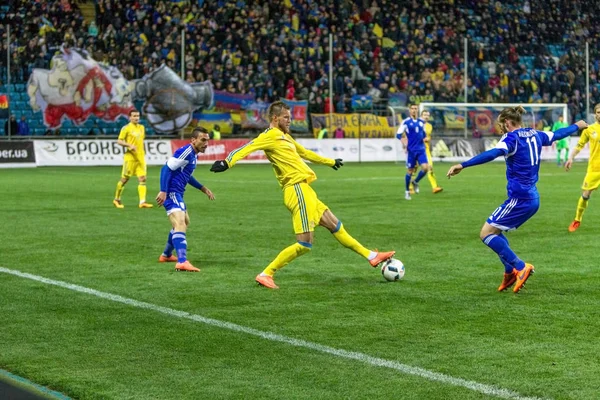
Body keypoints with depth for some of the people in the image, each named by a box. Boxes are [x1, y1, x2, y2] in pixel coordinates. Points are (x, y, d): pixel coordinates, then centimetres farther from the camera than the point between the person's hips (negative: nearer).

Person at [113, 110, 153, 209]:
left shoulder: (142, 127, 14)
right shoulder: (126, 128, -5)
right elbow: (119, 141, -6)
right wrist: (130, 145, -20)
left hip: (140, 157, 5)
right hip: (130, 157, -5)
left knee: (142, 179, -6)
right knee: (125, 179, 2)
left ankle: (142, 202, -10)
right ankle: (117, 199, 18)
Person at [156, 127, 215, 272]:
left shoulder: (193, 154, 14)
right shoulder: (185, 152, -17)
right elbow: (166, 169, -22)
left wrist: (203, 188, 30)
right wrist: (163, 191, -28)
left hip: (178, 194, 11)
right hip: (171, 193, -11)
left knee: (185, 222, 27)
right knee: (180, 225, -24)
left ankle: (166, 255, 41)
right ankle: (182, 262, -38)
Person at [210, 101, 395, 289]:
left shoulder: (285, 136, 21)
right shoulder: (271, 135, -8)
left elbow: (305, 153, 37)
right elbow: (248, 147, -23)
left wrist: (330, 162, 49)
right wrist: (227, 162, -41)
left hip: (304, 191, 10)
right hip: (297, 190, -10)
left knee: (334, 224, 18)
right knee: (304, 244, -12)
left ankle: (371, 256, 28)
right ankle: (265, 275, -8)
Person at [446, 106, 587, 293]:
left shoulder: (512, 138, -13)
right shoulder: (535, 135, 11)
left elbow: (492, 154, -31)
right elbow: (558, 134, 30)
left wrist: (463, 165, -40)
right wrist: (577, 126, 51)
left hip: (520, 199, -9)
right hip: (532, 198, 9)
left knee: (486, 233, -5)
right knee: (495, 231, 19)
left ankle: (521, 267, -7)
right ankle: (510, 272, 17)